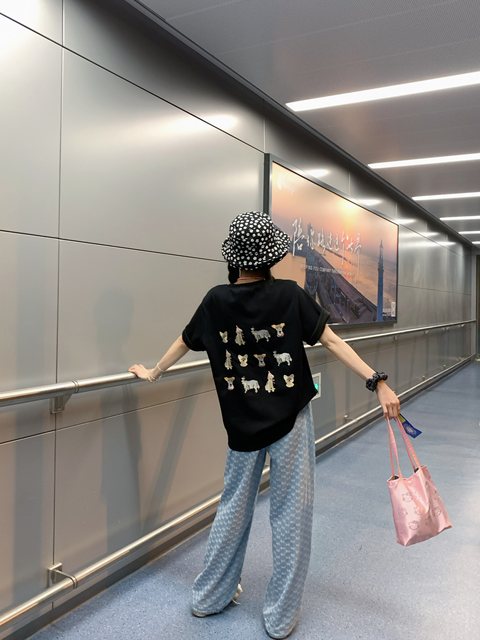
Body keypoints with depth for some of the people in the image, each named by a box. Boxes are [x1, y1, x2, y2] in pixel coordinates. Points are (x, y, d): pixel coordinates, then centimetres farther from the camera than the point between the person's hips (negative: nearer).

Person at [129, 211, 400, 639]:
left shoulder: (216, 300, -2)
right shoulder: (289, 295, -10)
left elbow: (184, 343, 10)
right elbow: (332, 342, -14)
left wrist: (153, 373, 27)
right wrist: (378, 382, -12)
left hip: (243, 425, 3)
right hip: (291, 421, -3)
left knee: (233, 507, 18)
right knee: (290, 513, 9)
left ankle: (210, 597, 33)